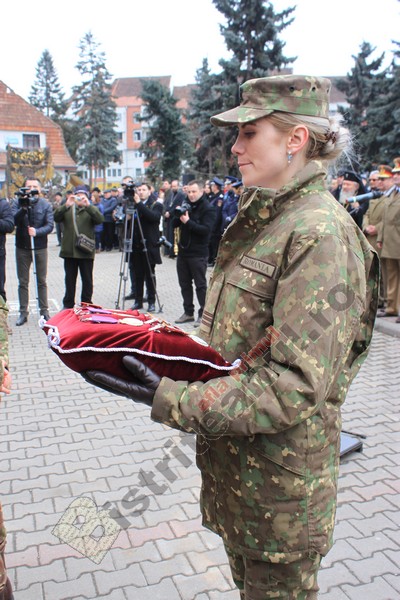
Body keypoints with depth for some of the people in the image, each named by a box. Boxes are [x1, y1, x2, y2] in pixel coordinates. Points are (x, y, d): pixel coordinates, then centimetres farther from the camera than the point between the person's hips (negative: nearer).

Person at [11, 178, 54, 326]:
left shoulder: (45, 205, -1)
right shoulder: (17, 203, -1)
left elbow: (50, 225, -10)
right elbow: (13, 221, -16)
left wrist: (37, 231, -26)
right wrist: (24, 208, -29)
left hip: (40, 247, 0)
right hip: (22, 247, 0)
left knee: (42, 281, 8)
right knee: (23, 282, 7)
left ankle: (44, 311, 16)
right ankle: (23, 312, 14)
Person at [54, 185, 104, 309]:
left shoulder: (91, 210, 8)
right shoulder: (67, 209, 12)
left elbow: (100, 219, -13)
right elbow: (56, 218, -5)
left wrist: (88, 205, -22)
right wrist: (66, 205, -17)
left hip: (86, 251, -2)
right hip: (69, 251, 2)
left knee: (87, 280, 4)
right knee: (70, 279, 10)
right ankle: (68, 304, 20)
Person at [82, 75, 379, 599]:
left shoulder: (320, 233, -22)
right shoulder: (258, 218, 7)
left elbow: (296, 386, -28)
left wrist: (171, 399, -31)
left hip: (281, 477, -8)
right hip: (232, 458, 8)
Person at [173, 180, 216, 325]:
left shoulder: (208, 209, -8)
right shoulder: (186, 205, 13)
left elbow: (206, 229, -20)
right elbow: (175, 224, 11)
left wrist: (188, 222, -23)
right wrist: (178, 215, -8)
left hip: (198, 254, -7)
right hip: (183, 251, 7)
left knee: (200, 285, -1)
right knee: (184, 284, 12)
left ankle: (203, 314, 8)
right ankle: (188, 312, 23)